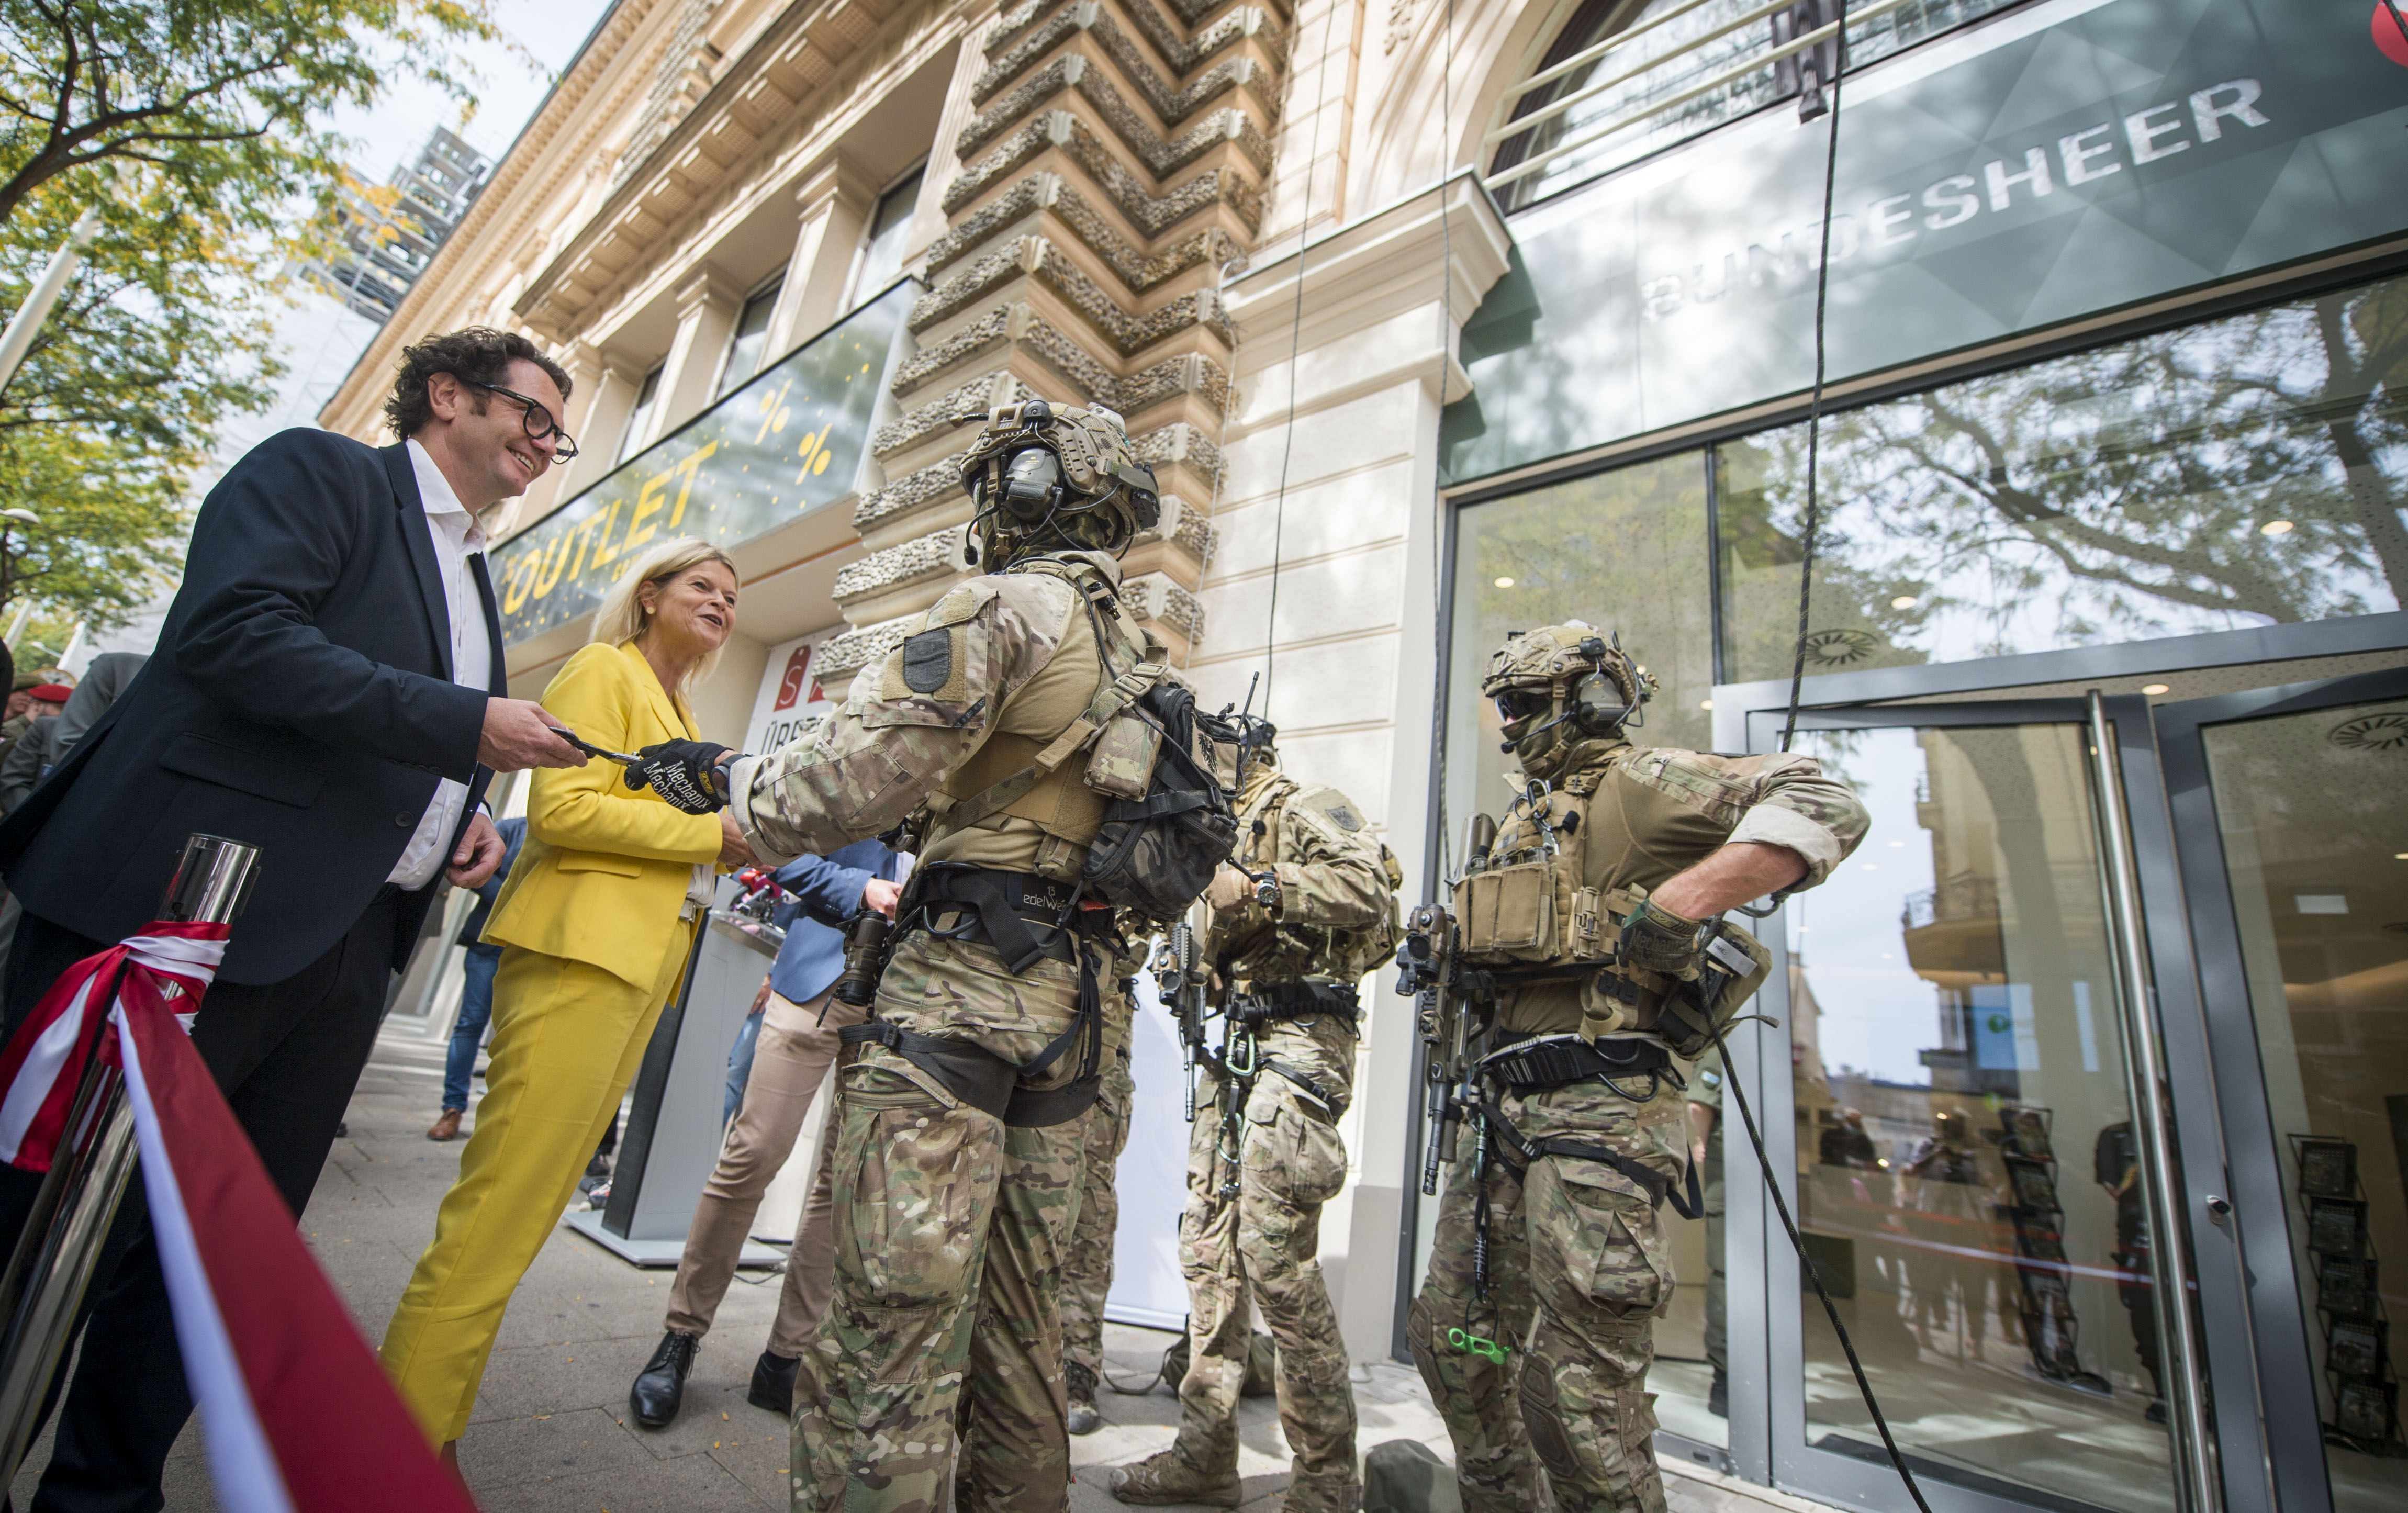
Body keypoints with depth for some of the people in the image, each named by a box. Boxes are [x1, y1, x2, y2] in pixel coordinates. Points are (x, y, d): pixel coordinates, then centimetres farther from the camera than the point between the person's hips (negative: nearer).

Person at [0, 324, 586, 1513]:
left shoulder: (470, 578, 22)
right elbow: (233, 634, -17)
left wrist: (464, 819, 10)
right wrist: (466, 723, -18)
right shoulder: (321, 471, 0)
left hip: (345, 955, 8)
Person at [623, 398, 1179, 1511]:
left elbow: (863, 775, -14)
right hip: (1069, 1003, 9)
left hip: (957, 986, -9)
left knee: (896, 1307, -4)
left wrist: (723, 779, 6)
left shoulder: (1008, 605, -6)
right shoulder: (1144, 659, 21)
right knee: (1018, 1315, 17)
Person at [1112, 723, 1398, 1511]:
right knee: (1209, 1249, 9)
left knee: (1276, 1256, -9)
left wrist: (1258, 888, -22)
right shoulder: (1231, 835, 24)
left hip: (1295, 1045, -9)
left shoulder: (1302, 807, -2)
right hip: (1236, 1049, 9)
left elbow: (1369, 884, -20)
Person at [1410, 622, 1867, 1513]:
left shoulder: (1637, 784, -4)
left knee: (1576, 1395, -6)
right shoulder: (1526, 821, 23)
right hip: (1506, 1114, 9)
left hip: (1594, 1115, -9)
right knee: (1451, 1338, 17)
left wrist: (1673, 907, -25)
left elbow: (1825, 805, -17)